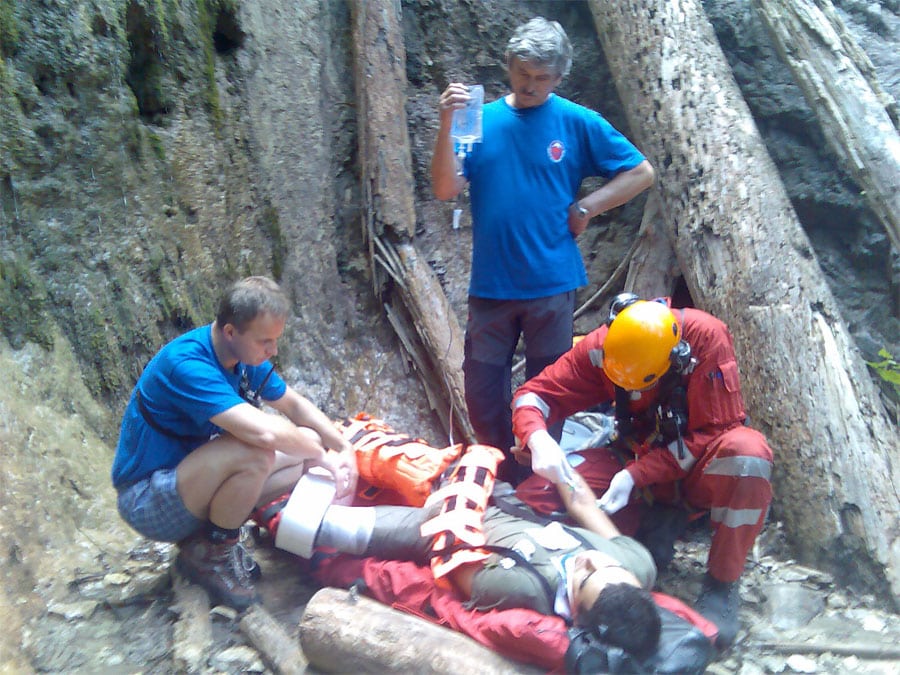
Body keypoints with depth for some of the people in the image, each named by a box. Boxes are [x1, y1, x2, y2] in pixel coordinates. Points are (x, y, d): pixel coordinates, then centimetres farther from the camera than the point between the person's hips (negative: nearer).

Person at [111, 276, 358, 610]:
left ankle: (211, 532, 4)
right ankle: (210, 554, -8)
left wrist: (344, 447, -6)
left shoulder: (246, 355, -3)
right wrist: (324, 456, -23)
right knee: (255, 453, -33)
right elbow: (262, 430, -39)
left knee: (305, 452, 0)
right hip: (146, 500, -9)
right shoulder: (187, 364, -30)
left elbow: (295, 405, 9)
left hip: (190, 479, 9)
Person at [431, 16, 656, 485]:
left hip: (551, 283, -2)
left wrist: (586, 208, -5)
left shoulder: (577, 122, -1)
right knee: (482, 392, 8)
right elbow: (446, 190, -7)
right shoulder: (483, 120, 3)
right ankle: (500, 482, 29)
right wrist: (447, 126, -18)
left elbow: (641, 173, 4)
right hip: (490, 283, 2)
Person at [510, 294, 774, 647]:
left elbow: (713, 432, -23)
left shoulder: (706, 336, -25)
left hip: (698, 465, -3)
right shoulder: (601, 346, -15)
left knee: (747, 451, -39)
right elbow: (532, 394, -12)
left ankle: (721, 585, -19)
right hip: (639, 457, 3)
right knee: (535, 495, -18)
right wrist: (538, 438, -36)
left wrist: (635, 475, -31)